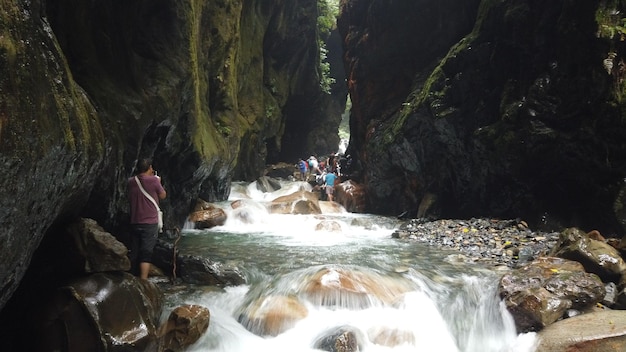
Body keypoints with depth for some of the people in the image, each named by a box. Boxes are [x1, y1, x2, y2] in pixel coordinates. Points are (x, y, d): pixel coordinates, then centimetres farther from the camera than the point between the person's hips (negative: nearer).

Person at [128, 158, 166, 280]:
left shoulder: (131, 181, 4)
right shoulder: (153, 180, -11)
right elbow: (163, 196, 1)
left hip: (135, 223, 5)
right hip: (150, 223, -5)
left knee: (134, 252, 16)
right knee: (146, 253, -4)